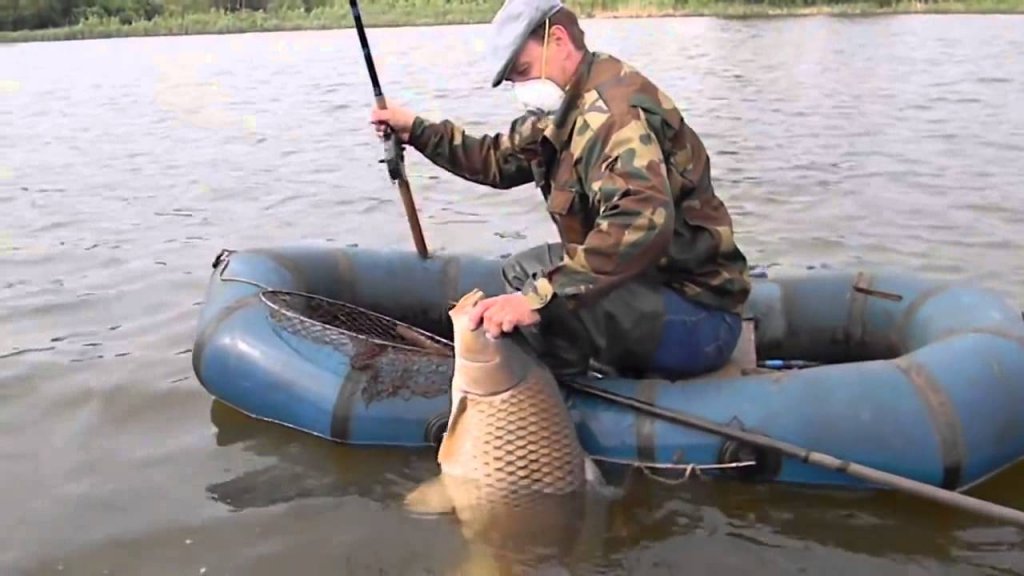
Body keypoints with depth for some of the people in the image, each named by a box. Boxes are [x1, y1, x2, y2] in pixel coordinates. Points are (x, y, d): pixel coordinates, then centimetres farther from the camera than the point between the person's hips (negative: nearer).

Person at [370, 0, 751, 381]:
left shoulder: (611, 106, -20)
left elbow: (642, 223, -36)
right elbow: (500, 159, 22)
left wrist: (540, 296, -41)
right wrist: (417, 130, 17)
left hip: (696, 317, -10)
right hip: (652, 287, 10)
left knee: (533, 272, -26)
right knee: (521, 273, 16)